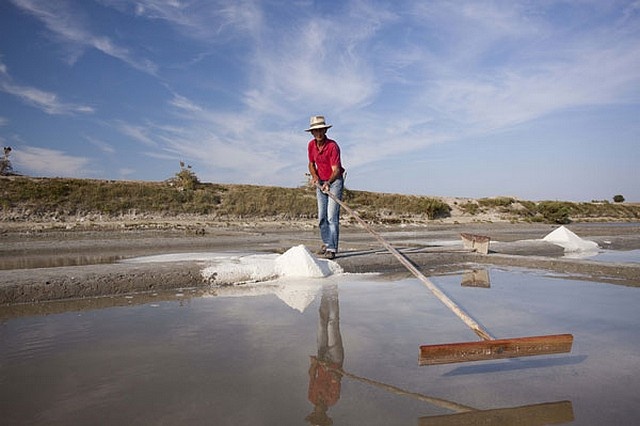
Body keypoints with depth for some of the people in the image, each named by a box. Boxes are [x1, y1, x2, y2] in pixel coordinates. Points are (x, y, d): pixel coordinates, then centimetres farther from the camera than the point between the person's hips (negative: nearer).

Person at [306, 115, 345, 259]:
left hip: (335, 181, -6)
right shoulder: (311, 145, -2)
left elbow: (336, 170, -26)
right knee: (321, 216, 7)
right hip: (320, 182, 6)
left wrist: (328, 183, -44)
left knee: (332, 216, -13)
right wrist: (315, 177, -8)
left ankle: (332, 249, -13)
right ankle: (326, 242, 23)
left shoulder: (333, 146, -21)